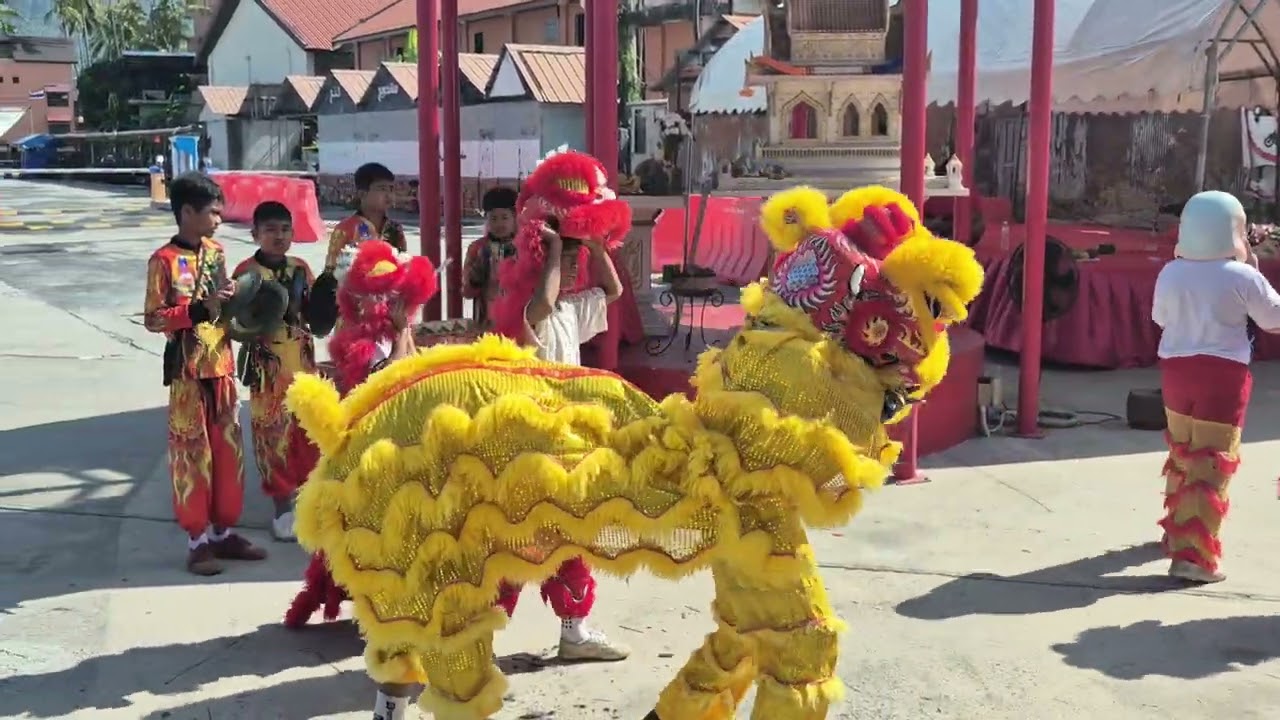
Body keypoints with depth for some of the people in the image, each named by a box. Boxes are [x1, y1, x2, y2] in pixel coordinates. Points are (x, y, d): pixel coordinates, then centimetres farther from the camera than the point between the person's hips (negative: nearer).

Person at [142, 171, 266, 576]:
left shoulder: (216, 252, 9)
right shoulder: (164, 260, -11)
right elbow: (153, 319, -14)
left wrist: (233, 300, 0)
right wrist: (199, 309, -22)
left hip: (221, 365, 7)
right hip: (187, 370, -6)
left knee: (228, 450, 10)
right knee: (192, 453, 0)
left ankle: (223, 531, 21)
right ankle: (198, 540, 9)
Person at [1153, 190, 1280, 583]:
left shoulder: (1171, 273, 0)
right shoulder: (1242, 276, -13)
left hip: (1176, 370, 5)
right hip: (1223, 375, -5)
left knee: (1182, 455, 22)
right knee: (1211, 465, -3)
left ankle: (1176, 531, 38)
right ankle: (1194, 555, -7)